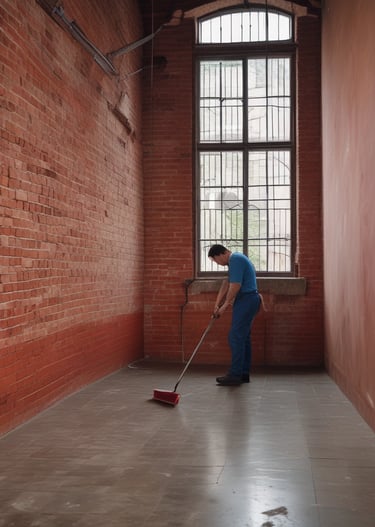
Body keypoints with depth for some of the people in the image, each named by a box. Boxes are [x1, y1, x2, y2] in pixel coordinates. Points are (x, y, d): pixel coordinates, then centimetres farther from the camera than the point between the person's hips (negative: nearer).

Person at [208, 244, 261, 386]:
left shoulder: (235, 260, -16)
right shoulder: (236, 259, 18)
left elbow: (235, 286, -21)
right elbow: (226, 284, 19)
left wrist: (225, 305, -9)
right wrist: (217, 305, 15)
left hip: (246, 301, -11)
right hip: (249, 301, 11)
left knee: (236, 337, -8)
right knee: (244, 337, 13)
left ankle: (235, 375, -5)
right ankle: (244, 373, 18)